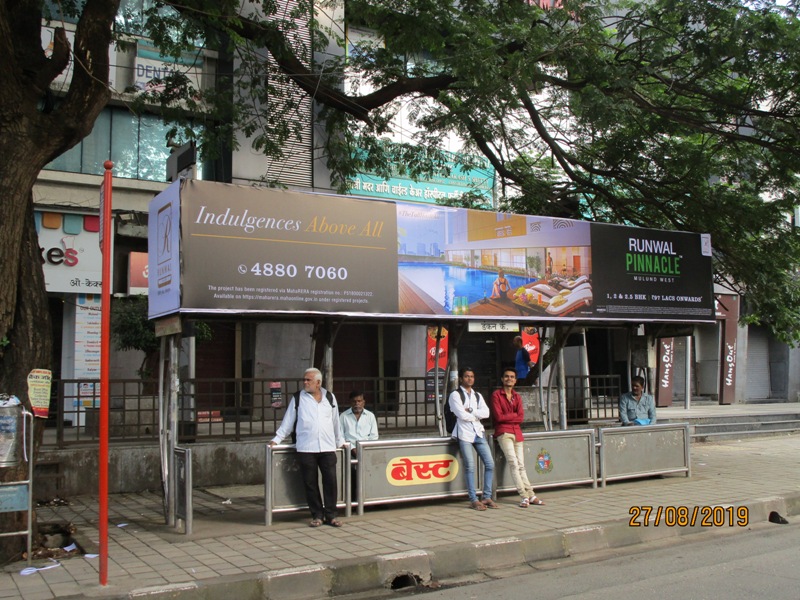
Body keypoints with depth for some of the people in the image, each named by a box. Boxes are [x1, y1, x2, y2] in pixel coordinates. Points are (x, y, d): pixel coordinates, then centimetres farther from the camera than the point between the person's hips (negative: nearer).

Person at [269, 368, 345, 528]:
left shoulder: (330, 398, 10)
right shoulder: (298, 399, 5)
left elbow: (335, 421, 17)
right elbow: (288, 421, 9)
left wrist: (340, 441, 22)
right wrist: (277, 439, 5)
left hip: (328, 448, 1)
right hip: (306, 449, -1)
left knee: (330, 481, -1)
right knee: (310, 483, 2)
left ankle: (330, 515, 9)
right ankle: (317, 515, 13)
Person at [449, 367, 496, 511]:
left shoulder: (478, 396, 18)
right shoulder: (455, 395, 0)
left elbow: (486, 413, 2)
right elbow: (462, 415, -13)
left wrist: (471, 411, -9)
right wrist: (477, 415, 0)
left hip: (478, 433, 6)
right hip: (464, 434, -6)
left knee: (490, 463, 0)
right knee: (470, 466, -8)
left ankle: (487, 497, 9)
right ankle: (473, 500, -1)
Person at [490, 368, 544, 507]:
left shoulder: (517, 397, 16)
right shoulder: (496, 395, 1)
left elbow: (521, 418, 4)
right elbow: (498, 417, -9)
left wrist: (507, 417, -7)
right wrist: (515, 415, -1)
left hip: (517, 432, 5)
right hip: (503, 433, -5)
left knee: (521, 465, 4)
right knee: (513, 463, -13)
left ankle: (530, 496, 3)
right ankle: (525, 496, -14)